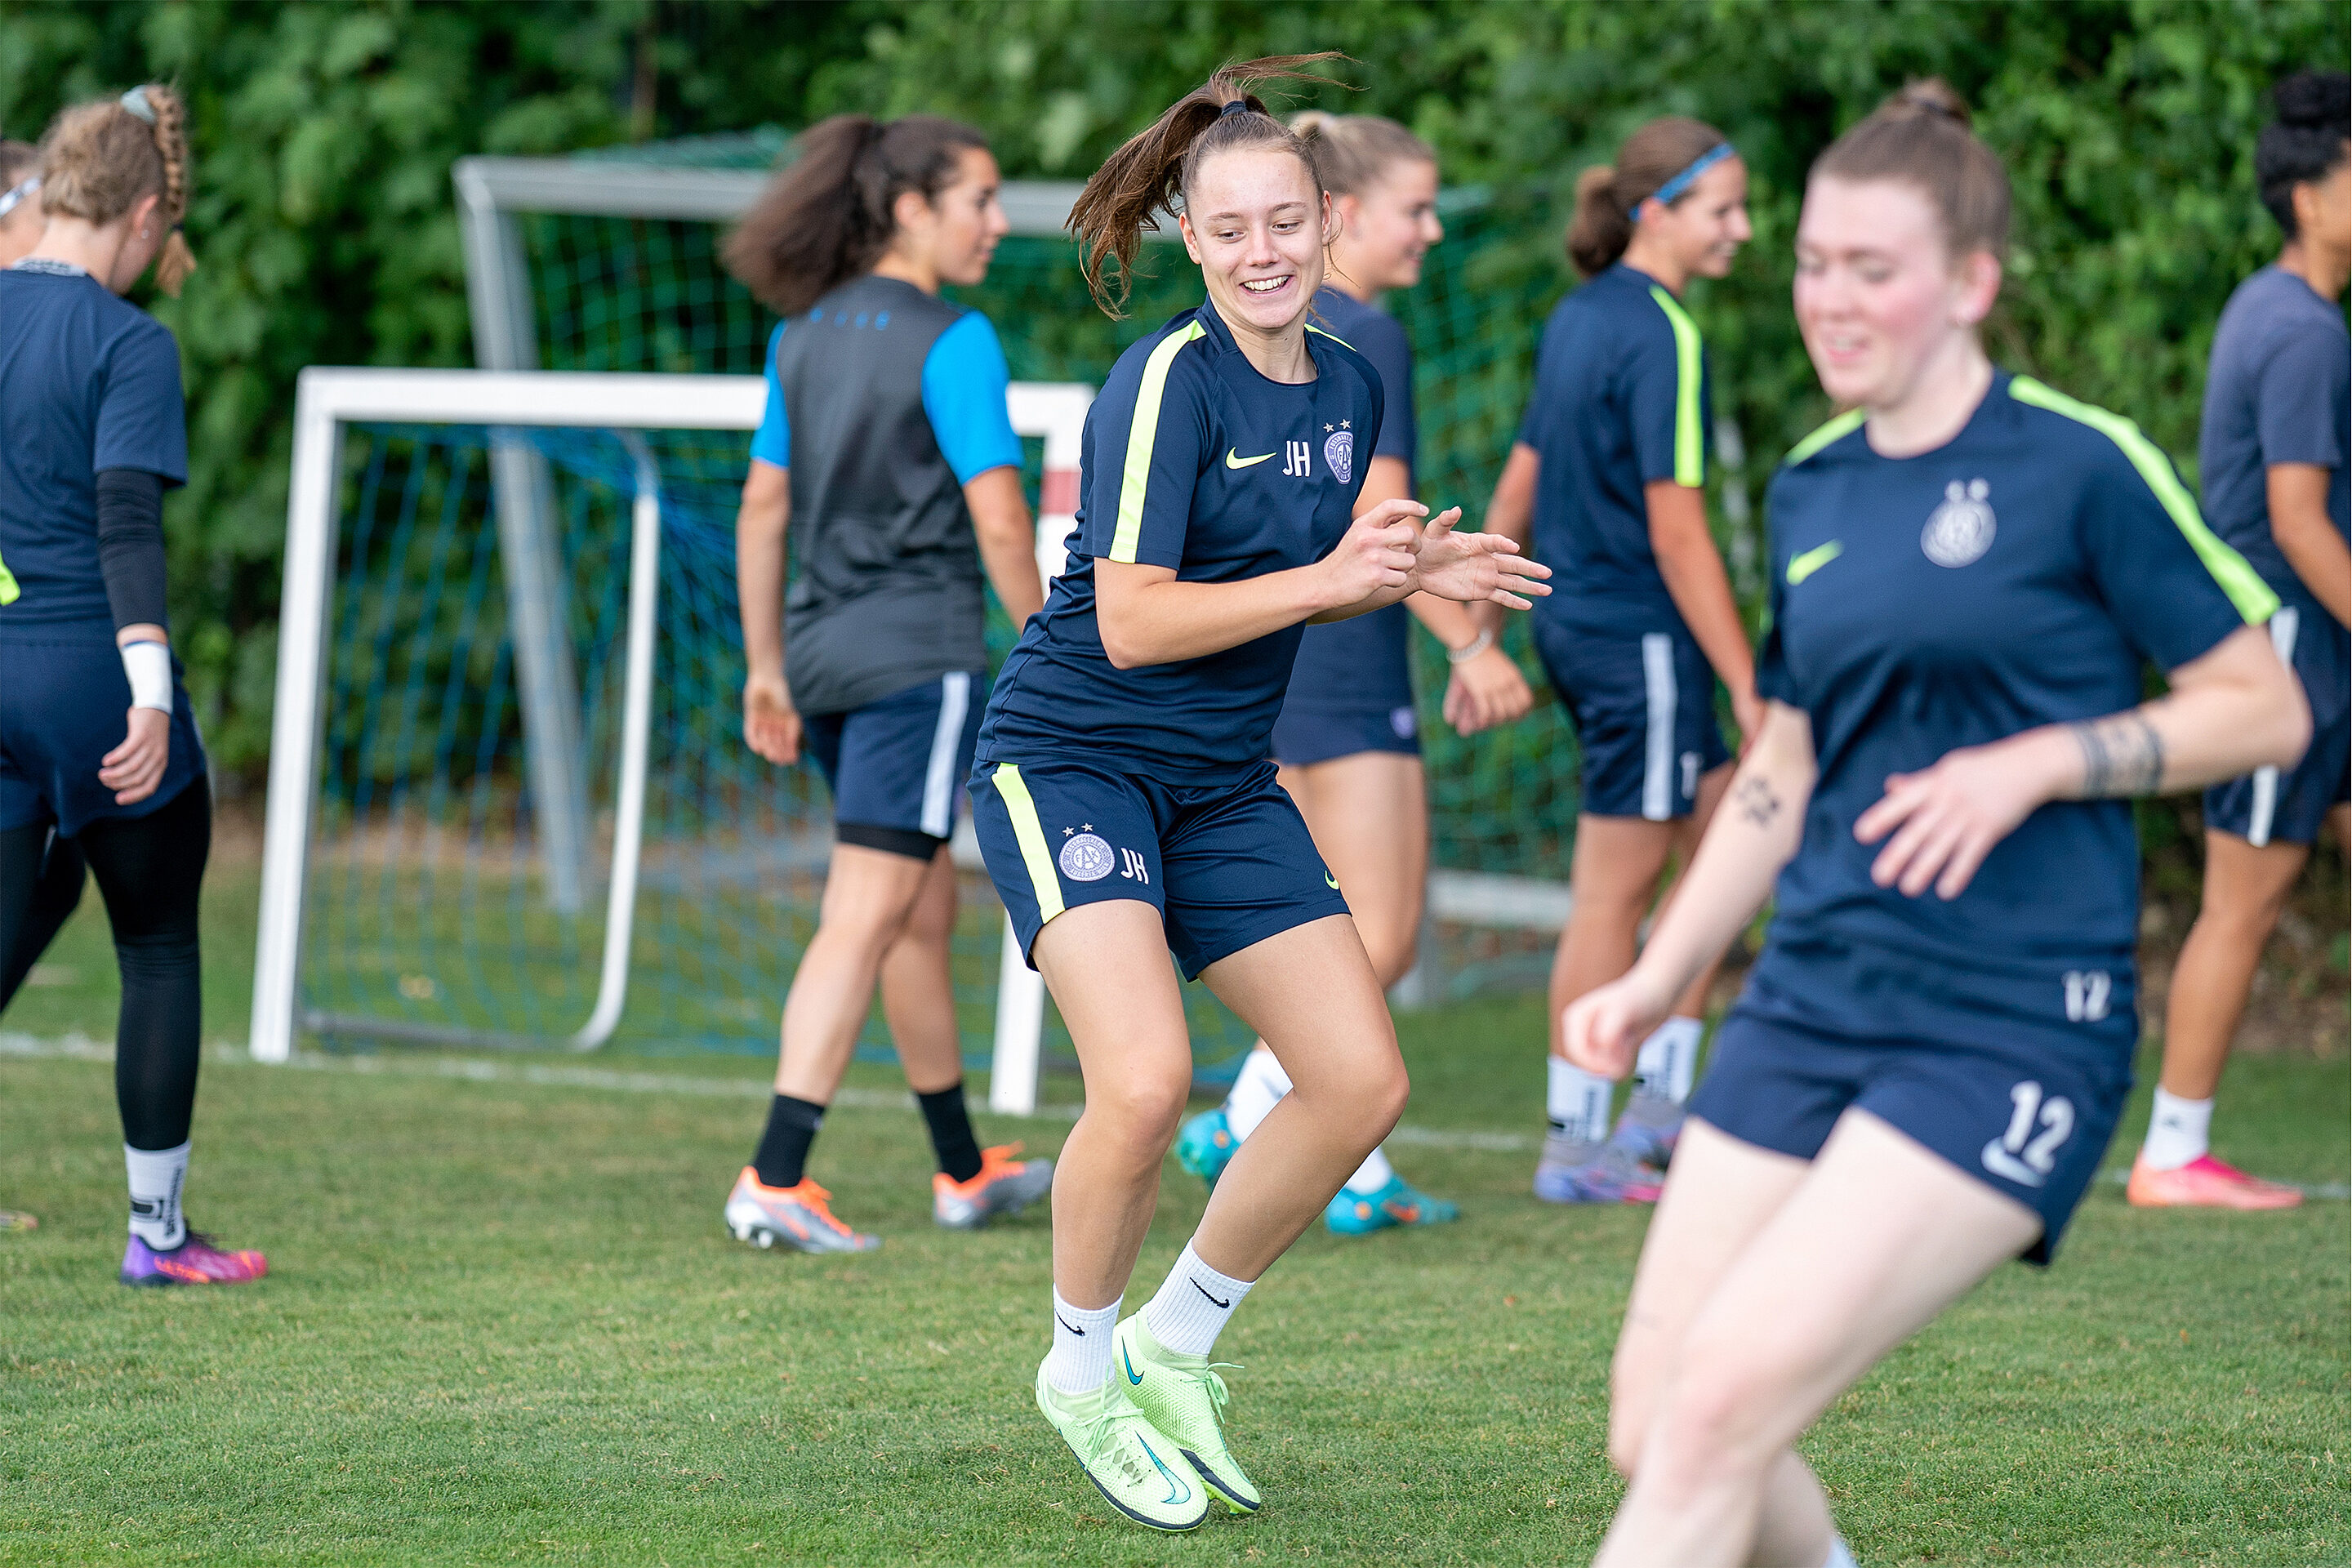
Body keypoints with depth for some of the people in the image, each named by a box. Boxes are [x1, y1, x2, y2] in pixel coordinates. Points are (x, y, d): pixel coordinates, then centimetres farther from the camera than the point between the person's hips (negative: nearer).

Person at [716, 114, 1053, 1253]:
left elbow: (763, 507, 13)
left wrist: (766, 667, 19)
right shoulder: (952, 341, -12)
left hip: (824, 648, 8)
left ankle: (964, 1171, 30)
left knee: (925, 910, 19)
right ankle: (773, 1180, -15)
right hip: (921, 653, -8)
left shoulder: (803, 335, 10)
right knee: (863, 922, -8)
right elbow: (997, 523, -14)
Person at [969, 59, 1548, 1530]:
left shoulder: (1348, 384, 6)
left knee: (1363, 1079, -1)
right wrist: (1333, 575, -25)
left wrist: (1412, 570, 2)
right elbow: (1131, 624, -21)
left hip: (1224, 786, 8)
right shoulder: (1169, 379, -17)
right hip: (1071, 761, -8)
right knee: (1146, 1078, -25)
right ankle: (1083, 1370, 0)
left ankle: (1176, 1341, 18)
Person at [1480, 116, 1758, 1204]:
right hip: (1639, 636, -9)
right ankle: (1576, 1145, 4)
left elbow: (1519, 481, 15)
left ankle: (1661, 1097, 17)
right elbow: (1675, 530, -19)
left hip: (1573, 620, 9)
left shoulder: (1576, 318, 10)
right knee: (1615, 891, -2)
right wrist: (1751, 691, -17)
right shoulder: (1663, 338, -16)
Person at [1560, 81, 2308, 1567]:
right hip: (1813, 1001, 7)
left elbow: (2265, 710, -3)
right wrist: (1659, 976, 14)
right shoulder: (1812, 488, 12)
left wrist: (2038, 762, -15)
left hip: (2014, 1031, -7)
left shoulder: (2082, 466, -6)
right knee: (1656, 1430, -1)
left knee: (1725, 1399, -19)